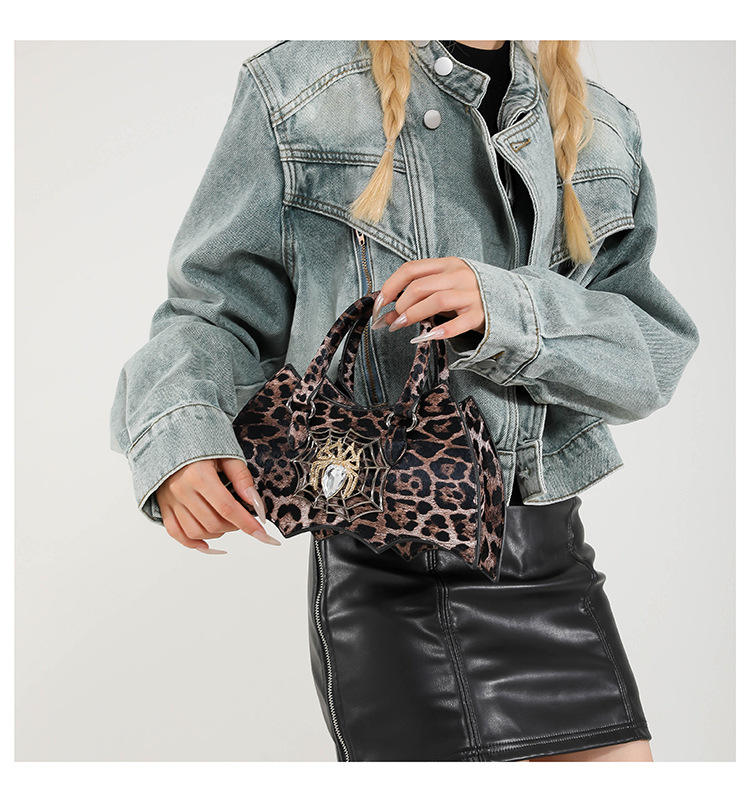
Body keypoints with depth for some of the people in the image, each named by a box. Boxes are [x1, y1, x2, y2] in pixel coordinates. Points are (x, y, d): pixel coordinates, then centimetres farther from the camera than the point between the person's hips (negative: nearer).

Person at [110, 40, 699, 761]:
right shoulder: (296, 93, 1)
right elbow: (217, 309, 0)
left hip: (548, 556, 4)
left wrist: (508, 312, -19)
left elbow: (654, 352, 1)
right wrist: (176, 434, -21)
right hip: (380, 563, -3)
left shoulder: (599, 128, 11)